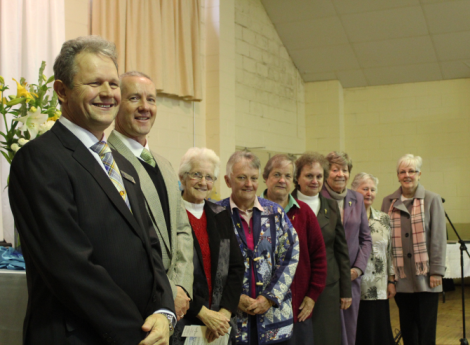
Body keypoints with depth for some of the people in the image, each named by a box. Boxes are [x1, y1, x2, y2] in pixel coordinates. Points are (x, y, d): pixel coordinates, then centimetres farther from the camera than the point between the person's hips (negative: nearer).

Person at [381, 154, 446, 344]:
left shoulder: (432, 200, 0)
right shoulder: (389, 202, 8)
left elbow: (438, 238, -4)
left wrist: (437, 272, -9)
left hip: (426, 277, -2)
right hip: (401, 277, 3)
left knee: (426, 329, 3)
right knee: (407, 328, 10)